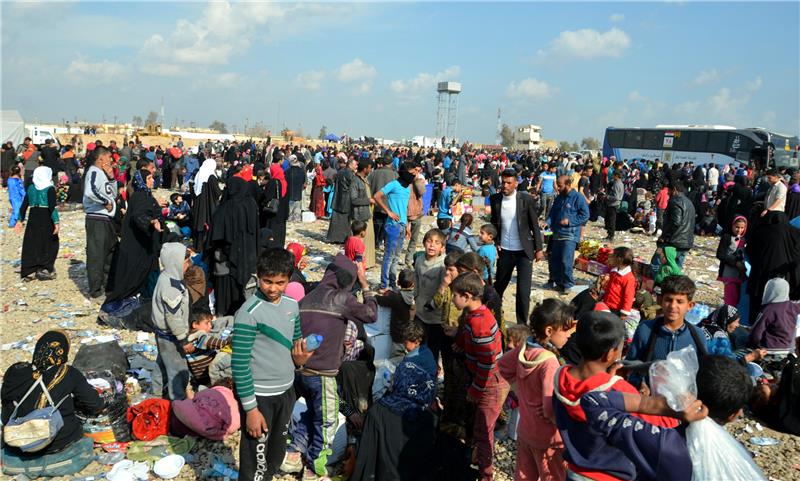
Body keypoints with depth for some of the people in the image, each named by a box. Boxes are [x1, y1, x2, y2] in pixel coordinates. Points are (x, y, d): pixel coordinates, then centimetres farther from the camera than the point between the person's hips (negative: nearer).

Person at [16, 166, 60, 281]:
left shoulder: (31, 188, 9)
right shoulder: (50, 189, -8)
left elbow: (24, 205, 11)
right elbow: (52, 207, -17)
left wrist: (21, 220, 18)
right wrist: (56, 222, -20)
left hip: (33, 219, 5)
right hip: (46, 220, -5)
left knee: (31, 245, 9)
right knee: (50, 244, 7)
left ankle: (28, 272, 11)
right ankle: (45, 270, 2)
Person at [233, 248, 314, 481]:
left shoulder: (292, 305, 0)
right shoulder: (249, 313, -20)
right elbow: (239, 364, -17)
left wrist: (300, 358, -8)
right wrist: (250, 408, -17)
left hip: (287, 391, 7)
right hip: (260, 395, -6)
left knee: (277, 454, 23)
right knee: (255, 461, 5)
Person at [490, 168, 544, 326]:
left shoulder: (526, 199, -10)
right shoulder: (495, 199, -2)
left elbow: (535, 225, -4)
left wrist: (538, 248, -3)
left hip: (524, 251, -3)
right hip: (505, 251, 3)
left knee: (523, 290, -4)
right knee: (499, 286, 18)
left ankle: (522, 324, 8)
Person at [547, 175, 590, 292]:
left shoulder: (578, 198, -8)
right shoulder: (559, 198, 14)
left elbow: (585, 215, -10)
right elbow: (552, 213, 17)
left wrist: (569, 221, -16)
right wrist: (547, 222, -2)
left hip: (570, 235, -7)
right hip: (557, 234, 7)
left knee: (566, 261, -9)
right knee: (553, 259, 12)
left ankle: (567, 284, 3)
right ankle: (555, 280, 26)